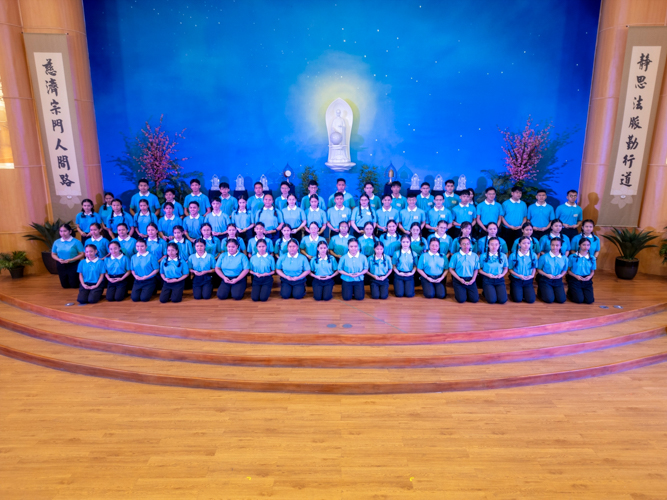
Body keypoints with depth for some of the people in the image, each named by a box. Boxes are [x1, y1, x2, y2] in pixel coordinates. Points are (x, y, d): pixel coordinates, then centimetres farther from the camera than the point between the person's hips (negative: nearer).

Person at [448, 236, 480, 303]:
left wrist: (473, 279, -9)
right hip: (459, 280, -2)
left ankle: (467, 292, 22)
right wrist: (459, 279, -12)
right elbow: (451, 269, -3)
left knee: (475, 299, -10)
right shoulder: (455, 256, -4)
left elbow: (476, 269, 6)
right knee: (461, 299, -15)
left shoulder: (475, 256, 3)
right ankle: (459, 292, 20)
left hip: (471, 280, 2)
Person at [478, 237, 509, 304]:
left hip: (500, 279, 2)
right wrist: (487, 274, -16)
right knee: (492, 300, -18)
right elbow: (479, 269, -1)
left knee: (503, 300, -16)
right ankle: (486, 292, 15)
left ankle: (497, 292, 17)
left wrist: (502, 274, -9)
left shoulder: (503, 256, 1)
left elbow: (505, 268, 11)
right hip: (487, 280, -2)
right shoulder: (483, 256, -6)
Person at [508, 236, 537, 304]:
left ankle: (524, 292, 21)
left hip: (528, 281, 2)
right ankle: (514, 291, 19)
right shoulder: (513, 255, -12)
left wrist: (532, 275, -10)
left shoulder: (533, 255, -4)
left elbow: (534, 267, 8)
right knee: (517, 299, -15)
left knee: (531, 300, -12)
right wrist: (519, 275, -18)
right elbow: (510, 269, -5)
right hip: (516, 280, -2)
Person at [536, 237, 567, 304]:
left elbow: (565, 270, 11)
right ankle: (541, 291, 16)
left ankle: (553, 291, 21)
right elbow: (539, 269, -4)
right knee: (549, 300, -17)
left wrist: (561, 275, -10)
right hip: (545, 280, -3)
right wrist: (547, 275, -18)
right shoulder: (544, 257, -10)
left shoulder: (564, 258, 1)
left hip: (558, 281, 4)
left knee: (561, 300, -10)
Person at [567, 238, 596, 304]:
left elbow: (593, 271, 12)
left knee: (589, 300, -12)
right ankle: (570, 292, 17)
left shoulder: (592, 258, 5)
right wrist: (576, 276, -17)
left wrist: (590, 276, -10)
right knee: (579, 300, -16)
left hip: (587, 281, 3)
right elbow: (568, 270, -1)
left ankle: (584, 293, 22)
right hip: (575, 280, -3)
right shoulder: (572, 257, -5)